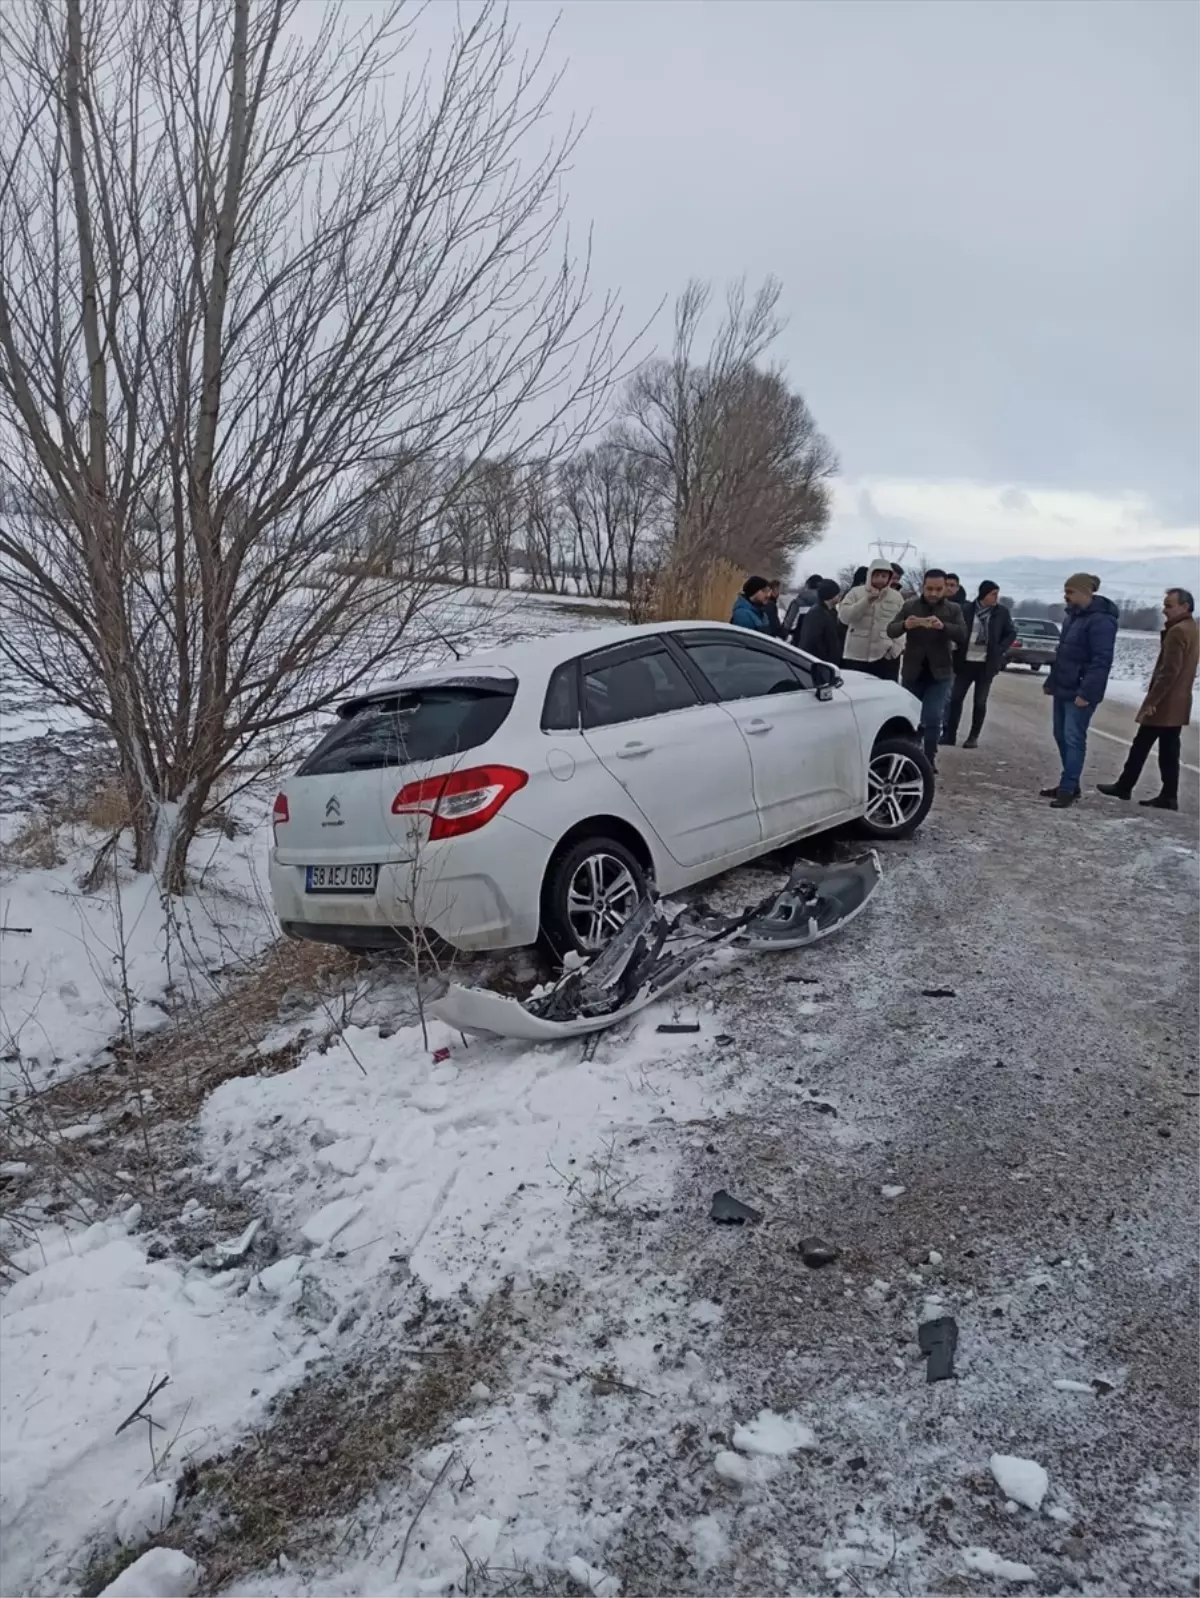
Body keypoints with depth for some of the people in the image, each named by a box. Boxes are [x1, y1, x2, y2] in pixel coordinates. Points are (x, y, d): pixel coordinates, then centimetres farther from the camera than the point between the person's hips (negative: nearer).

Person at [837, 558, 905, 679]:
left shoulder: (896, 597, 7)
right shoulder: (856, 592, 2)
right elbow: (844, 617, -9)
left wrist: (897, 645, -11)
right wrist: (866, 600, -15)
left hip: (886, 656, 1)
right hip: (856, 655, -1)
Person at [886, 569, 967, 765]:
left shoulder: (954, 609, 2)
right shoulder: (909, 606, 2)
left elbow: (962, 635, -11)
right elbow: (890, 631, -5)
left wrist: (943, 626, -31)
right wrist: (904, 625, -28)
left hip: (939, 673, -1)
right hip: (912, 672, 2)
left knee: (933, 718, -10)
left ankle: (930, 758, 1)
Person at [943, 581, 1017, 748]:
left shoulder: (1002, 612, 0)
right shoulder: (966, 608, -4)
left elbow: (1011, 633, 8)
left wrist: (999, 650, -4)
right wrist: (957, 651, -6)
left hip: (987, 663, 0)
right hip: (965, 661, 0)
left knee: (980, 702, 5)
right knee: (956, 698, 0)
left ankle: (974, 737, 13)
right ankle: (950, 734, 7)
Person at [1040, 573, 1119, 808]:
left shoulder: (1101, 620, -17)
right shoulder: (1074, 615, 13)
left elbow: (1101, 661, -21)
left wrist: (1086, 692, -25)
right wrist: (1051, 681, 21)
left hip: (1080, 692, -9)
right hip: (1063, 689, 10)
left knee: (1073, 738, -7)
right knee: (1061, 736, 13)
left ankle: (1068, 789, -3)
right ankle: (1069, 785, 22)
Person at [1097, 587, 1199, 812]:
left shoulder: (1178, 632, -17)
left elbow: (1169, 671, -23)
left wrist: (1152, 700, -21)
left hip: (1163, 704, -9)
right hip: (1177, 703, 9)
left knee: (1141, 745, 2)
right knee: (1169, 750, 8)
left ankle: (1124, 787, 11)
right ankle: (1169, 796, 8)